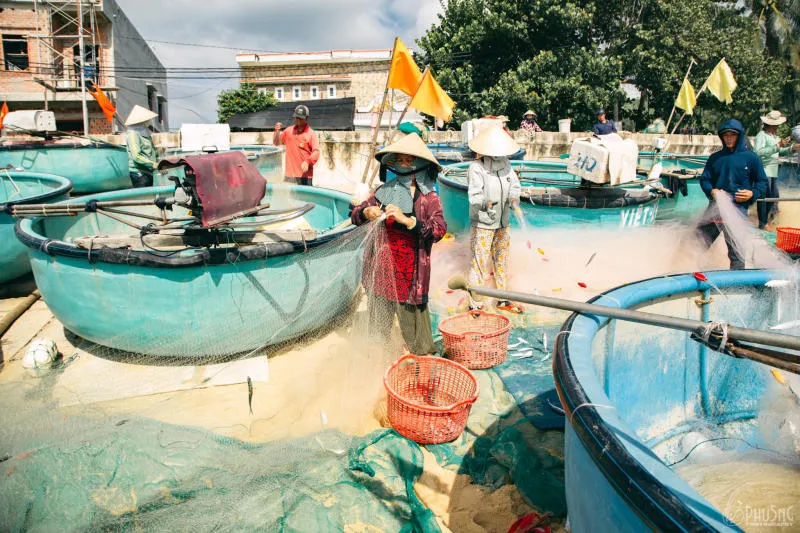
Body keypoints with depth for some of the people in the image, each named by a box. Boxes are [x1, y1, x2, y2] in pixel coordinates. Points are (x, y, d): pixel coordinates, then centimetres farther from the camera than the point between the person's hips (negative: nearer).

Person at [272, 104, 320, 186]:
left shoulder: (311, 133, -5)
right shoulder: (289, 130, 10)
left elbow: (316, 152, -12)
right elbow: (276, 143, 19)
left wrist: (308, 162, -28)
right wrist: (277, 131, 1)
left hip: (305, 174, -4)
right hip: (289, 173, 4)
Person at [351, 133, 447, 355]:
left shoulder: (429, 197, -2)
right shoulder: (385, 191, 5)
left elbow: (439, 229, -16)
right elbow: (354, 216, 9)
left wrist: (406, 220, -25)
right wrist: (366, 212, -14)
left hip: (411, 271, -3)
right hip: (383, 267, 3)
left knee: (412, 318, 2)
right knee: (379, 319, 12)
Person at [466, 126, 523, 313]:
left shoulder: (506, 163, 5)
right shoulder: (476, 167, -16)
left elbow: (515, 185, 6)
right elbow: (474, 195, -24)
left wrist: (514, 198, -15)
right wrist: (485, 204, -44)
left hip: (503, 222, 7)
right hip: (482, 223, -7)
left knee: (502, 260, 17)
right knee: (480, 262, -6)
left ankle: (503, 300, 32)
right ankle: (474, 304, 6)